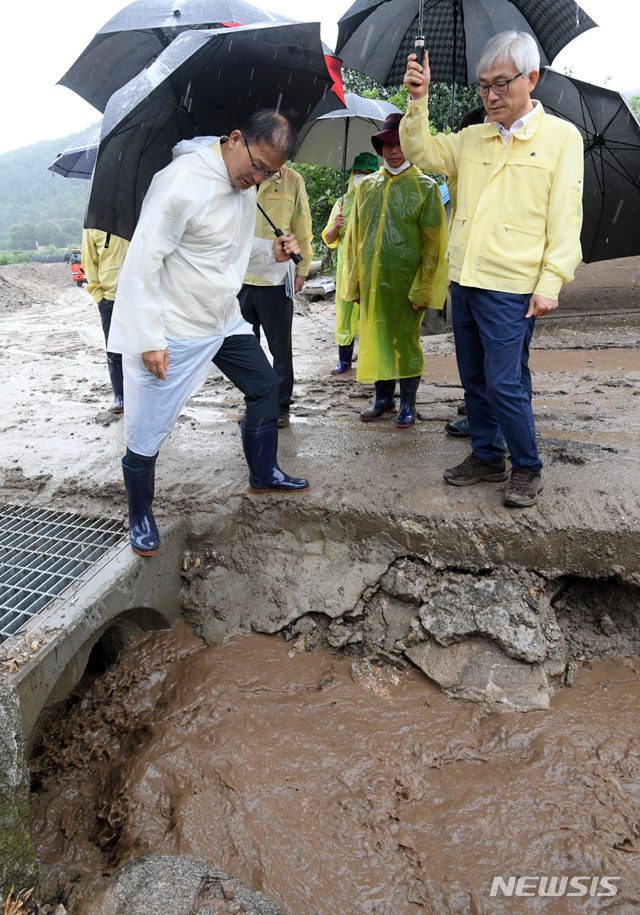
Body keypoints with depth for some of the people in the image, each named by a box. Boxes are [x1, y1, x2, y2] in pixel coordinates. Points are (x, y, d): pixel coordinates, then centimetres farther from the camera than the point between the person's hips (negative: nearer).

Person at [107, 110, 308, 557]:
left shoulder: (247, 186, 5)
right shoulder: (182, 181, -22)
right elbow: (143, 261, -22)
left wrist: (272, 253, -4)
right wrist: (149, 338, -22)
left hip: (226, 320, 9)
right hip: (174, 331, -8)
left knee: (265, 386, 15)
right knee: (147, 432, -1)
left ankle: (264, 474, 36)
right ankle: (140, 516, 21)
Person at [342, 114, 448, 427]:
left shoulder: (425, 187, -1)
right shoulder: (367, 186, 11)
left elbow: (433, 244, -4)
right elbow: (354, 237, 14)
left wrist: (423, 289, -11)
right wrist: (353, 282, 8)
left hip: (406, 280, -4)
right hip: (371, 280, 4)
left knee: (406, 340, 2)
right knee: (376, 338, 9)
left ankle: (407, 404, 15)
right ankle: (383, 398, 24)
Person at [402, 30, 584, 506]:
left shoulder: (561, 136, -1)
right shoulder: (472, 138, 13)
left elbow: (566, 219, -6)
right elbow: (422, 151, 12)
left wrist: (550, 282, -13)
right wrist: (418, 99, -3)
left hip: (510, 289, -6)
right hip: (463, 283, 6)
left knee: (502, 383, -8)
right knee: (474, 379, 12)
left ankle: (527, 468, 12)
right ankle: (486, 457, 28)